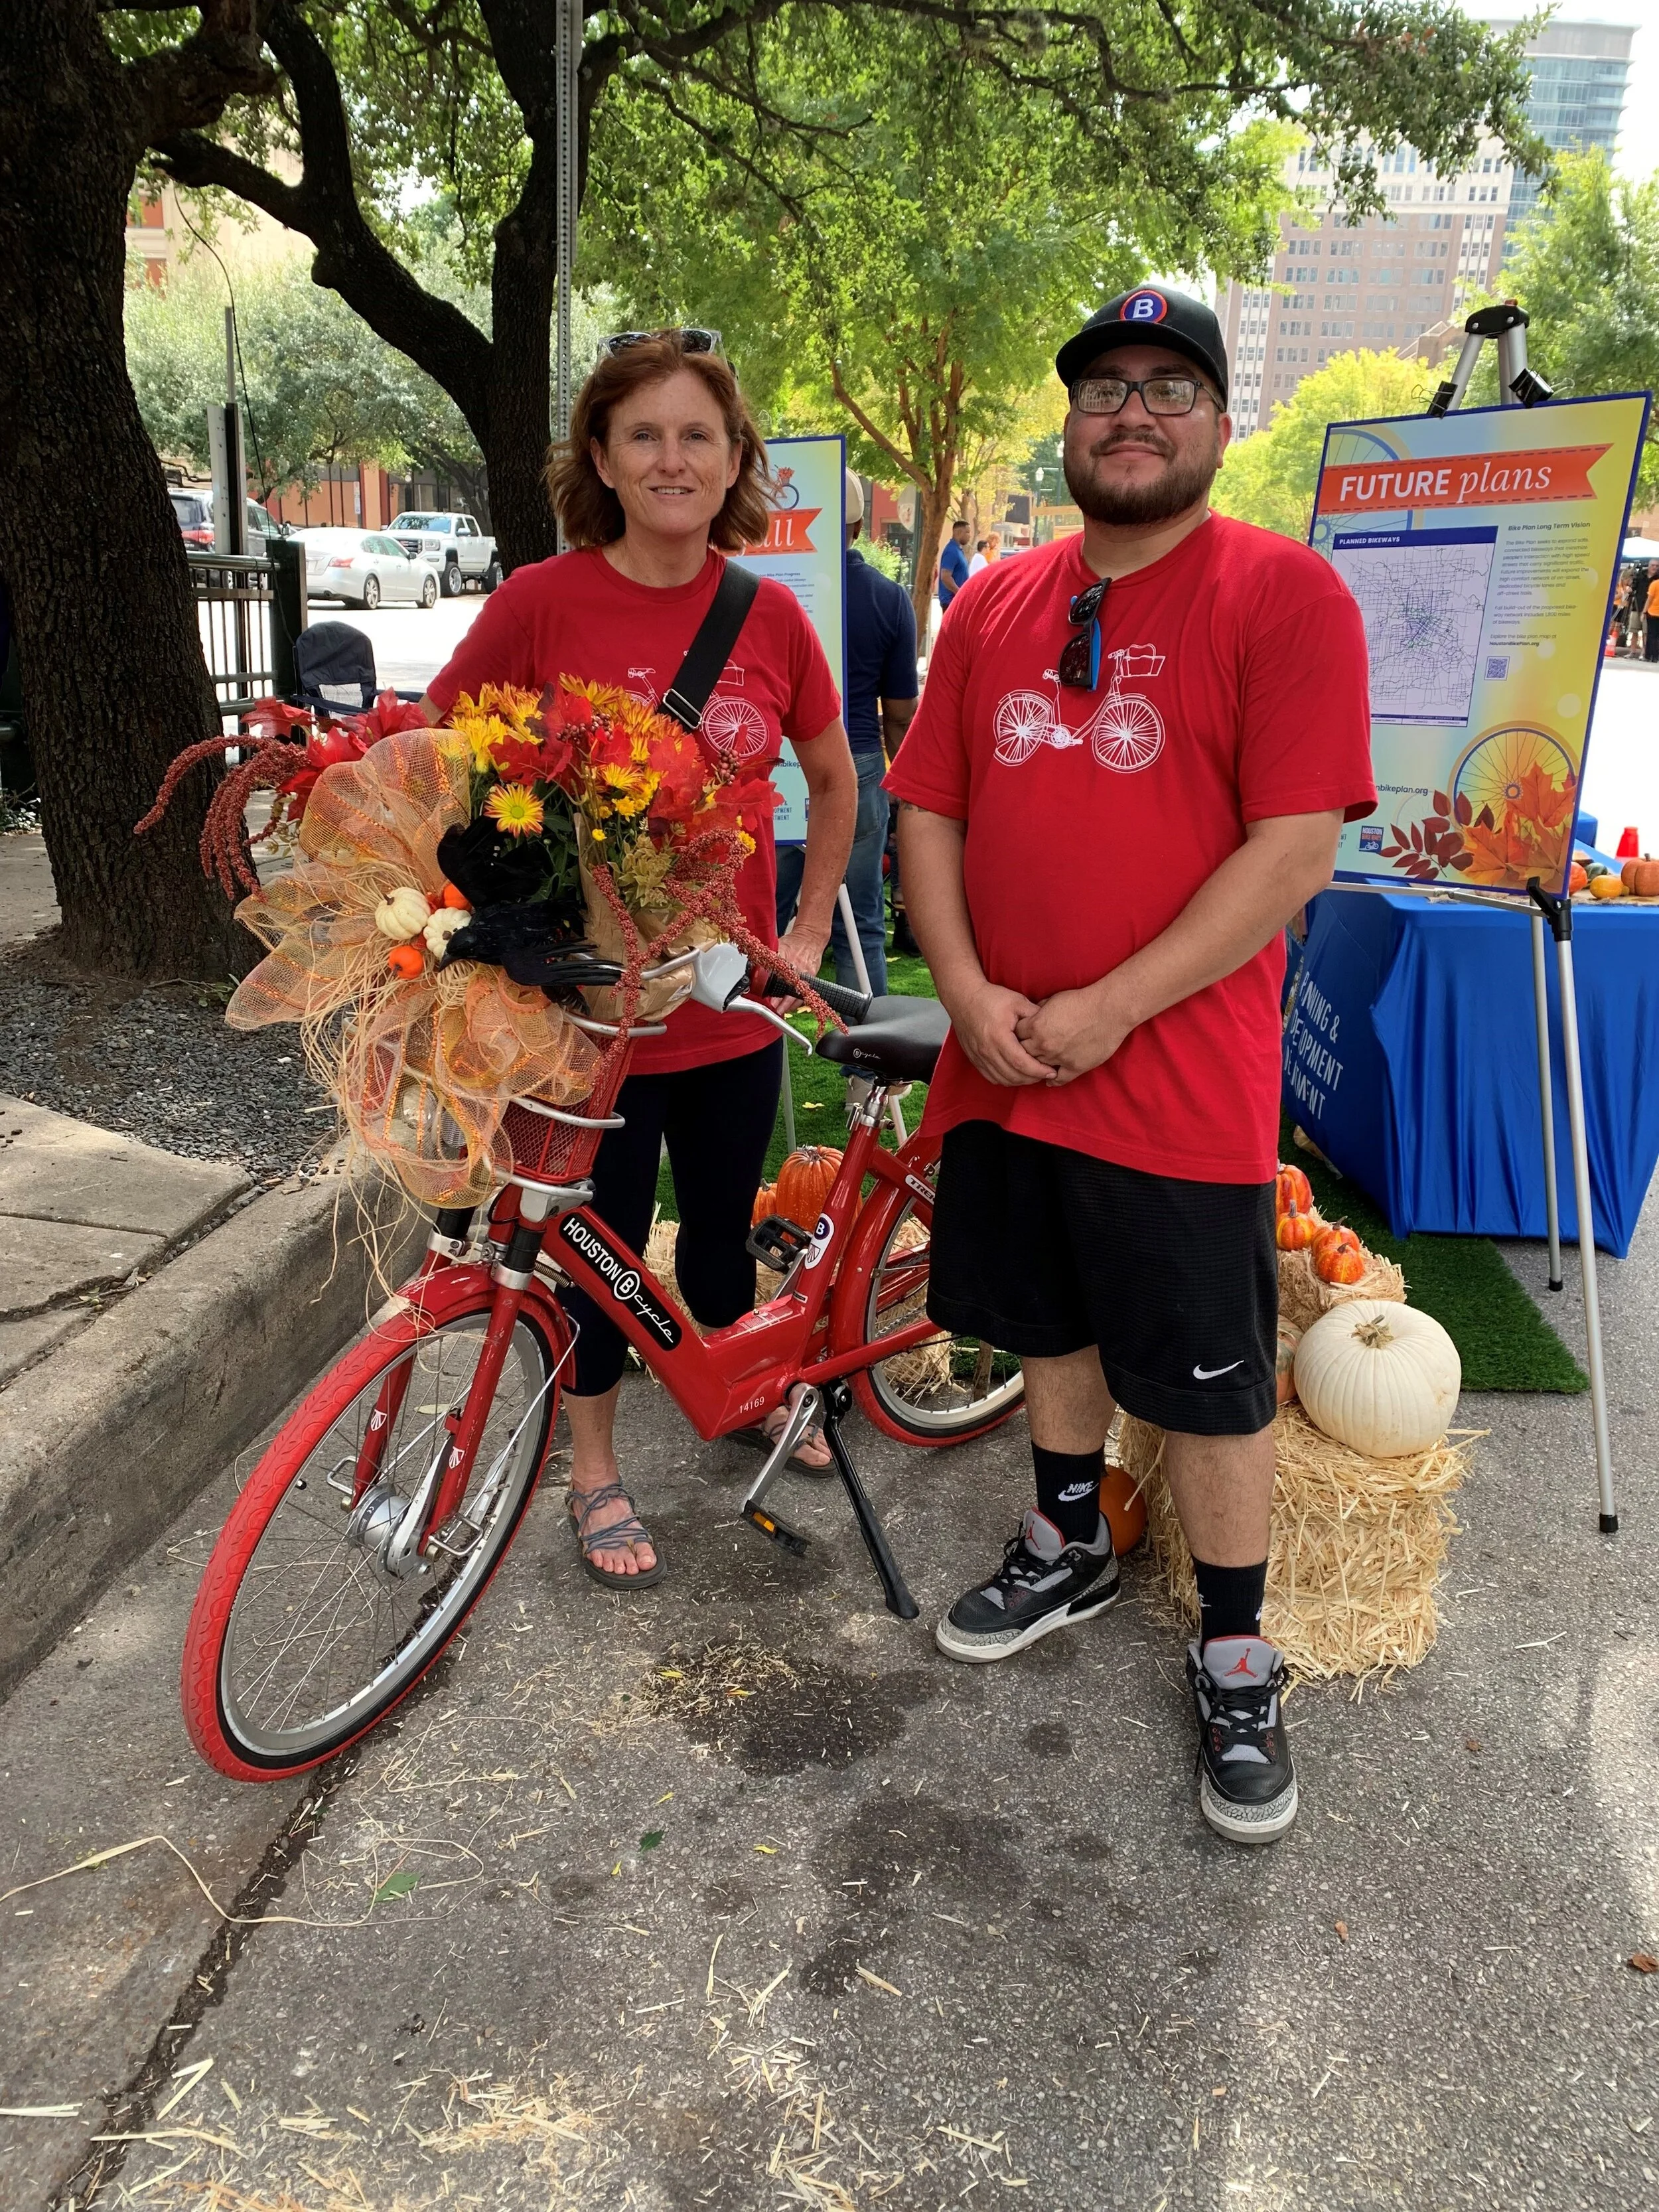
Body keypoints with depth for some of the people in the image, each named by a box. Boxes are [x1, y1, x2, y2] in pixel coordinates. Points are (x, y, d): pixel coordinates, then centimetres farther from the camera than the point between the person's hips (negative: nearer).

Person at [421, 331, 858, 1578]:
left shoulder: (769, 615, -1)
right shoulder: (541, 602, -10)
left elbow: (834, 777, 13)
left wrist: (808, 931, 10)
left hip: (731, 1007, 3)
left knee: (723, 1229, 19)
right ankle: (595, 1464, 33)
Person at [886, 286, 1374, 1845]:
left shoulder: (1285, 594, -7)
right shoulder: (995, 602, 10)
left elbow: (1296, 847, -15)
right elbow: (928, 807, 8)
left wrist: (1108, 1010, -18)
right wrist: (969, 992, -7)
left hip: (1178, 1085, -5)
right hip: (1003, 1064, 5)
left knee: (1211, 1386, 6)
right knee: (1051, 1322, 20)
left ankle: (1233, 1660, 26)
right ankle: (1069, 1550, 43)